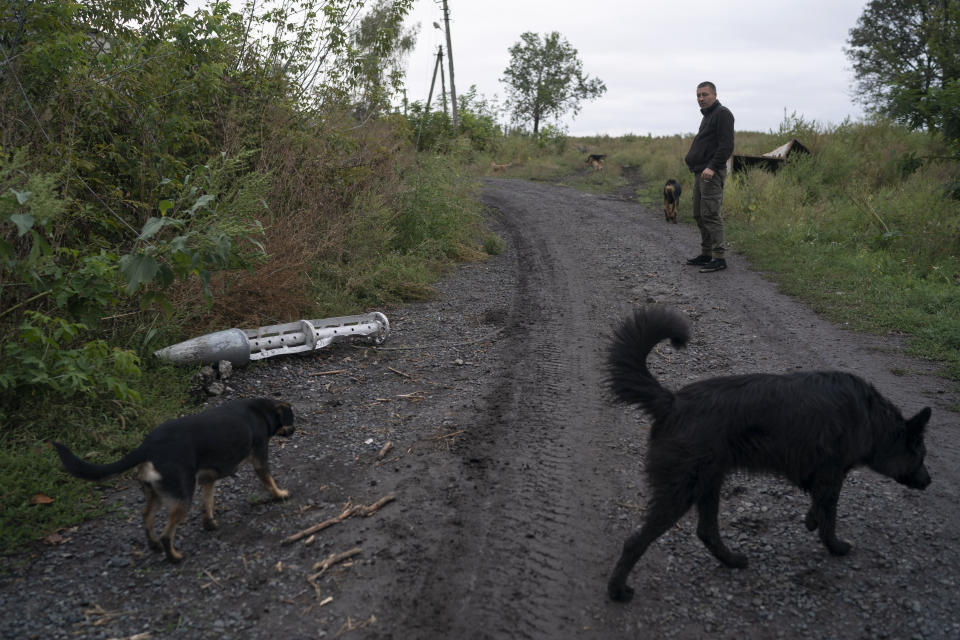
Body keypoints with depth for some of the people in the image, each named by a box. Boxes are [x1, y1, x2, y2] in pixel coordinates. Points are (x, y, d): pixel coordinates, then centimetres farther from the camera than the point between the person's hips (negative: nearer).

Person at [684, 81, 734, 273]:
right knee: (699, 215, 11)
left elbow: (726, 145, -18)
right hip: (700, 172, 10)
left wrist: (712, 167, -25)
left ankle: (719, 258, -10)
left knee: (710, 215, -12)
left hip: (712, 173, -10)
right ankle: (706, 254, 19)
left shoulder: (722, 114, -8)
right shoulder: (707, 116, 22)